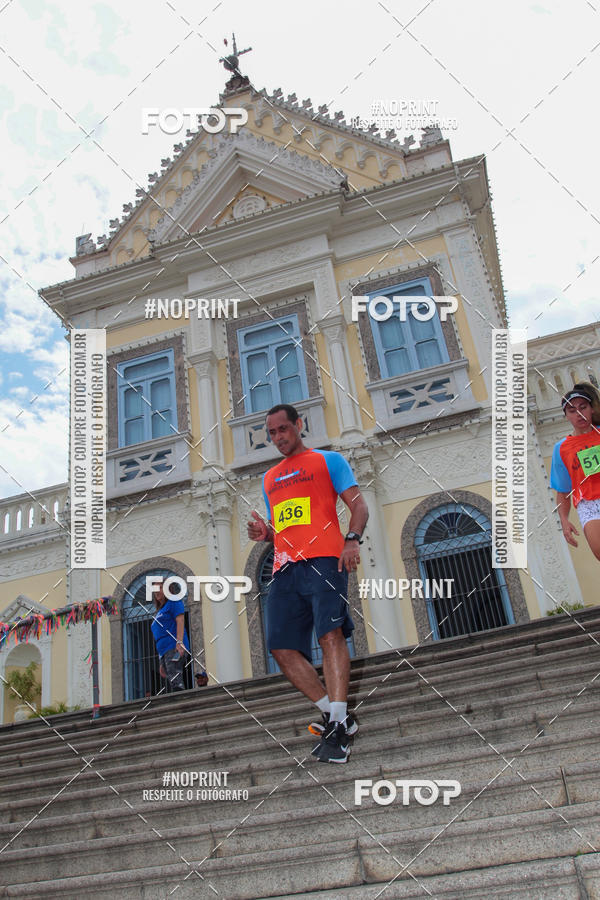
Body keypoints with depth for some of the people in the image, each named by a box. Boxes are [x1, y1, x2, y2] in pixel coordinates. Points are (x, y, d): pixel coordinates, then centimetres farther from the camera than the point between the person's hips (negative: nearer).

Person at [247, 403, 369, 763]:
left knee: (331, 635, -19)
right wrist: (265, 533, 9)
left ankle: (337, 729, -18)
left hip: (324, 559, -6)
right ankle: (338, 717, 5)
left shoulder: (329, 460, 12)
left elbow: (359, 506, 3)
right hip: (285, 569, 6)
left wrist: (353, 540, -16)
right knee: (283, 648, -4)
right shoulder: (269, 478, 28)